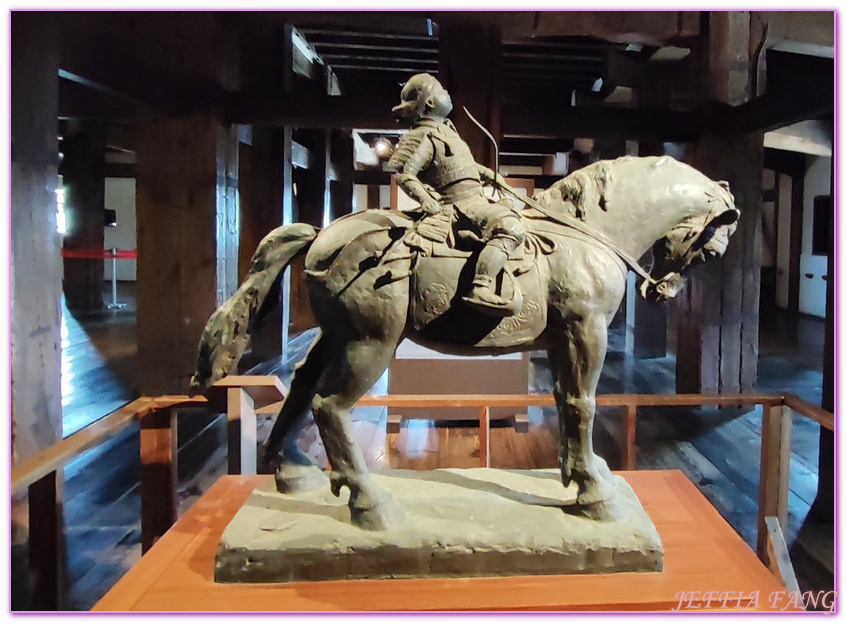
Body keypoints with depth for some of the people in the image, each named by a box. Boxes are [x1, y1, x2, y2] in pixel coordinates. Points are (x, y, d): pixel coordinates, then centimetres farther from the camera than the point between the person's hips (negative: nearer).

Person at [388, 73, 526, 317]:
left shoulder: (445, 129, 22)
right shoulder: (422, 137, -8)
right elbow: (401, 171, -18)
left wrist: (490, 174, 24)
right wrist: (426, 199, -29)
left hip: (476, 198, 10)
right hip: (459, 205, -10)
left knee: (513, 209, 12)